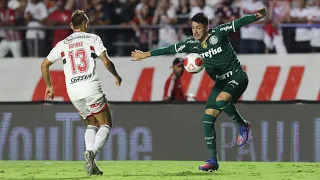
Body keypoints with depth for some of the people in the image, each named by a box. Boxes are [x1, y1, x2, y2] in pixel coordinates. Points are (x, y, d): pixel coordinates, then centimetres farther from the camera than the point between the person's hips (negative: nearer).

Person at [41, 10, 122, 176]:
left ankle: (90, 162, 3)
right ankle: (92, 151, -22)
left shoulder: (62, 44, 14)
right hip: (91, 88, -4)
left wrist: (49, 86, 30)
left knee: (92, 124, 21)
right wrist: (116, 76, 13)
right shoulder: (92, 39, 4)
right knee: (106, 125, 5)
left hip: (73, 92, 4)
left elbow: (44, 65, 18)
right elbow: (106, 61, -5)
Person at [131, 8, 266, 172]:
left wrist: (256, 16, -33)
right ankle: (213, 160, -3)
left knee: (221, 101, -34)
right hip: (220, 82, 6)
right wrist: (145, 55, 14)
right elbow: (169, 50, 9)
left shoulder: (218, 33, -12)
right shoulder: (191, 45, 1)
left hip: (237, 77, -6)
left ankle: (243, 125, -7)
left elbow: (239, 23, -17)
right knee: (208, 118, -6)